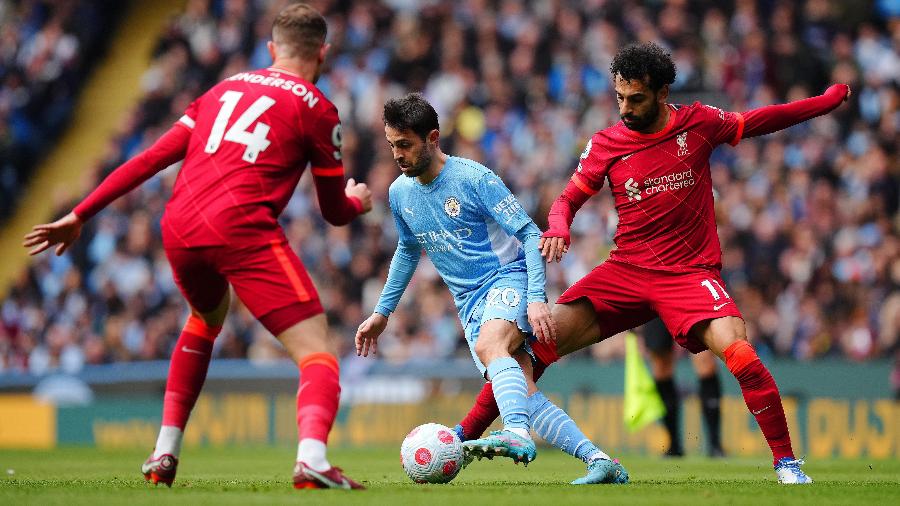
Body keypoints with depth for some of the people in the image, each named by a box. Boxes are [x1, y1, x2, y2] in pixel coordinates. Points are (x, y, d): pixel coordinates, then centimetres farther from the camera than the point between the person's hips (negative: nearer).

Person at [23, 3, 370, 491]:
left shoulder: (225, 89, 24)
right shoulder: (317, 109, 9)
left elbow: (151, 158, 19)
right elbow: (334, 212, 16)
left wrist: (80, 216, 22)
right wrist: (357, 201, 40)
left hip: (179, 230, 6)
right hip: (242, 229, -6)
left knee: (207, 319, 36)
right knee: (317, 351, -6)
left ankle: (164, 454, 30)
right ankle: (312, 456, -36)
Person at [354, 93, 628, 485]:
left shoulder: (473, 178, -13)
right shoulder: (400, 193, 7)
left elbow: (530, 235, -13)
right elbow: (408, 250, 26)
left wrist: (537, 299, -23)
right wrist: (382, 312, 27)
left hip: (509, 276, -6)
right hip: (470, 301, 6)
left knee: (489, 345, -37)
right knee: (521, 391, -11)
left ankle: (518, 436, -56)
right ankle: (601, 462, -14)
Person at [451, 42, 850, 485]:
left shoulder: (698, 123, -1)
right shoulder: (605, 144, 0)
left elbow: (756, 122, 15)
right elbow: (569, 199, 9)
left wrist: (830, 100, 19)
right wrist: (558, 228, -15)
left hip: (690, 274, -2)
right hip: (625, 270, 2)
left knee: (738, 352, -27)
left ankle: (786, 462, -12)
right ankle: (465, 435, -1)